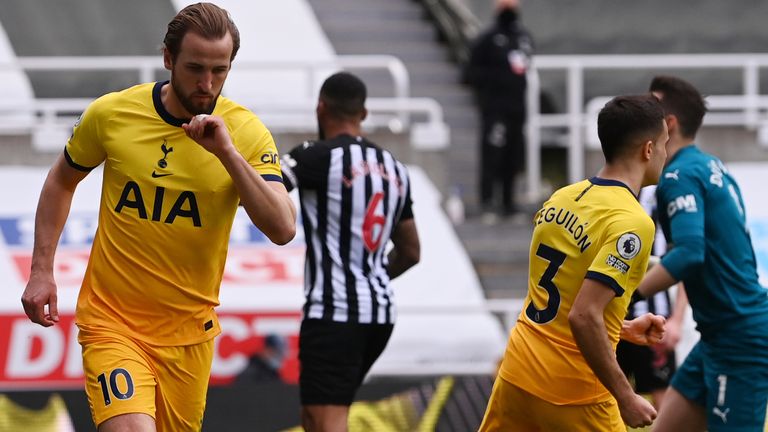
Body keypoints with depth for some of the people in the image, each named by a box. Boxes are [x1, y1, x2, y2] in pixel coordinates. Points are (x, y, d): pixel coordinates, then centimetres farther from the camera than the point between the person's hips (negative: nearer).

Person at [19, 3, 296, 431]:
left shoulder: (247, 133, -7)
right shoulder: (110, 114, -7)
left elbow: (283, 230, -18)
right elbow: (62, 181, 12)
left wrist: (228, 153, -25)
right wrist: (42, 270, 6)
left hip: (188, 331, 2)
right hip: (111, 319, -2)